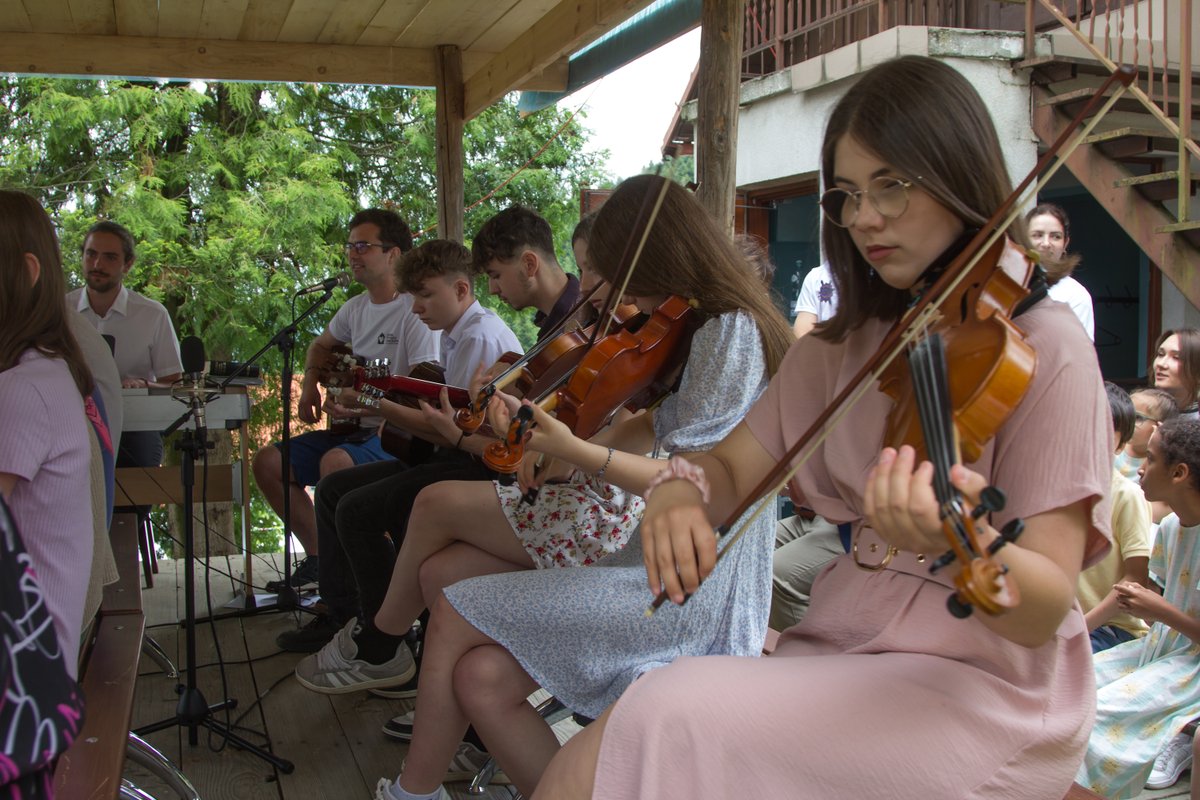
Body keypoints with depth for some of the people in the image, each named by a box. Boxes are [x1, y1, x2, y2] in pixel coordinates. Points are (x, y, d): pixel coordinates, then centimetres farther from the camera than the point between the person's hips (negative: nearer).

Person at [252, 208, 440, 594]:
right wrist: (311, 383, 12)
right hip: (353, 430, 9)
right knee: (268, 462, -1)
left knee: (335, 461, -36)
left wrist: (368, 406, -32)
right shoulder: (356, 307, 11)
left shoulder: (416, 311, -15)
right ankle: (319, 557, 8)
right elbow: (321, 345, 31)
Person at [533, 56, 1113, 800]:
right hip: (836, 655, 5)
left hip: (982, 690, -5)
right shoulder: (842, 345, 10)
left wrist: (961, 542, -37)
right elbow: (737, 464, 6)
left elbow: (1046, 609, -15)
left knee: (671, 719, -23)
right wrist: (682, 487, -17)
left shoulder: (1044, 345, -10)